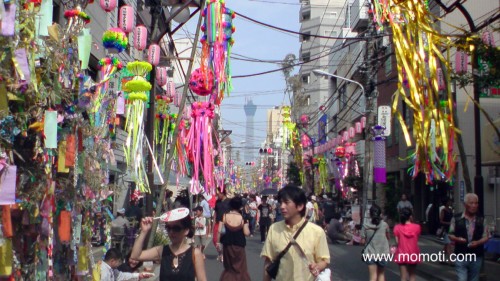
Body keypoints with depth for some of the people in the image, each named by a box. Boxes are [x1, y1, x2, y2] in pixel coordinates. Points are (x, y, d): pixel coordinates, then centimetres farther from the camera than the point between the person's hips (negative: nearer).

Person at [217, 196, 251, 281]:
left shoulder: (224, 216, -8)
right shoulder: (243, 218, -12)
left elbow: (219, 231, -8)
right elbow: (246, 233, -13)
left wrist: (218, 241, 3)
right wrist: (246, 224, 4)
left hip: (227, 244, 2)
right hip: (239, 245, -2)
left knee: (228, 268, 21)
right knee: (240, 268, 14)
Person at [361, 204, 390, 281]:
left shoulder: (365, 226, -8)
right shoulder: (385, 225, -6)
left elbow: (362, 241, -5)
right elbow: (388, 238, 7)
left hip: (370, 254, -1)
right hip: (383, 253, 1)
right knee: (381, 274, 19)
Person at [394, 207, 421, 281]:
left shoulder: (397, 227, -9)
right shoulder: (417, 227, -8)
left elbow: (397, 242, -9)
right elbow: (416, 240, 3)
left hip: (402, 255, -1)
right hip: (413, 255, 1)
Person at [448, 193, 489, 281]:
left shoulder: (481, 220, 3)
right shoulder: (456, 219, -2)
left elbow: (485, 237, 5)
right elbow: (450, 234, 4)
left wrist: (477, 242, -14)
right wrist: (457, 239, -17)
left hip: (476, 257, 2)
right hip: (461, 256, -2)